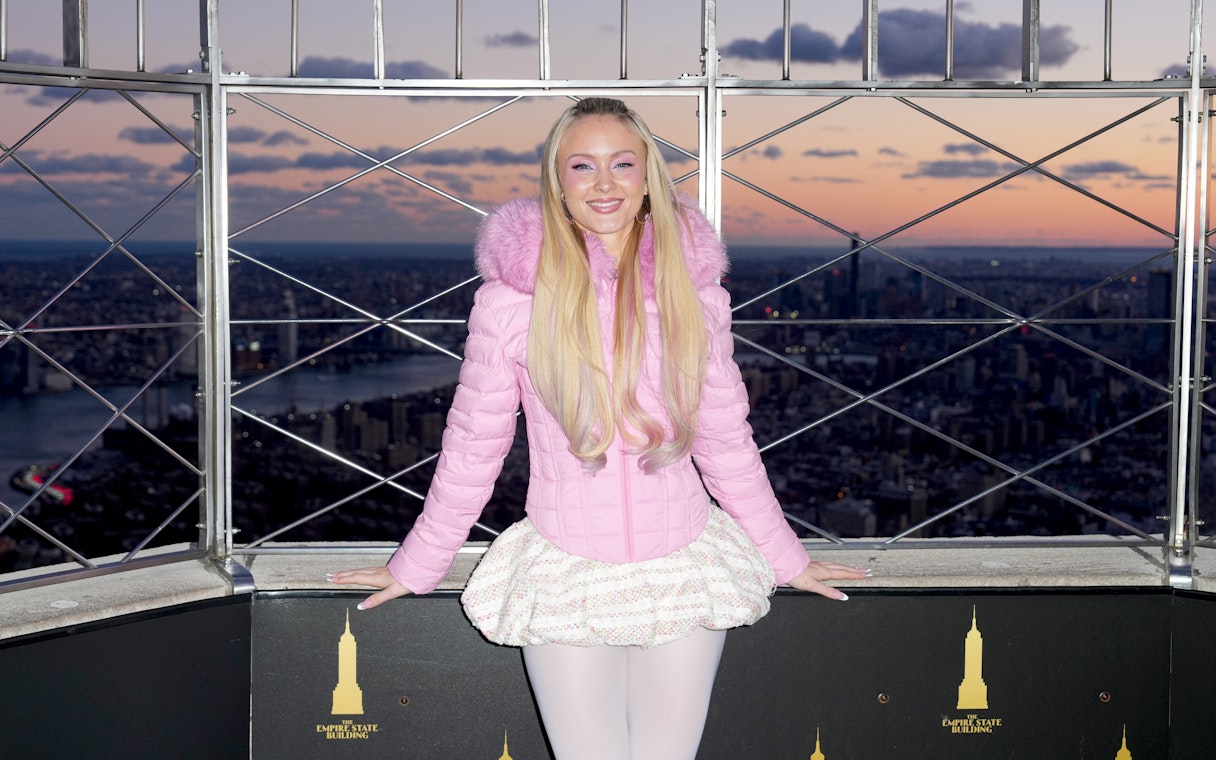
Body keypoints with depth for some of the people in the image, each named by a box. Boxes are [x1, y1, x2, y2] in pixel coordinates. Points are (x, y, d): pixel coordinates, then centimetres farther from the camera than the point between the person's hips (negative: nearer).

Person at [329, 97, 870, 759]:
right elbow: (471, 447, 1)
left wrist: (787, 558, 14)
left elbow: (726, 440, 9)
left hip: (682, 572, 2)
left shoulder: (692, 290, 0)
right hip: (566, 577, -2)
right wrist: (415, 569, 7)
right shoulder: (512, 300, -8)